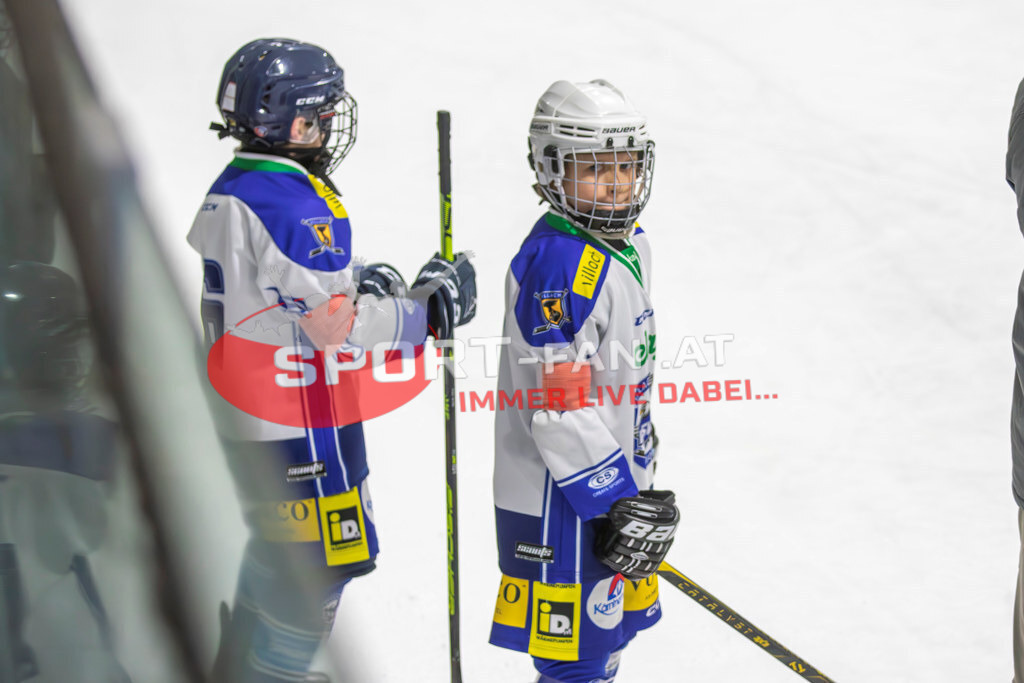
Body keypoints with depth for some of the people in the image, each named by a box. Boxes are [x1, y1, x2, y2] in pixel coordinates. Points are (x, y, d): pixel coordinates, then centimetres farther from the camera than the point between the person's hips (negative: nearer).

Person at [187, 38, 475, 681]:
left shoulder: (228, 190, 9)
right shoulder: (295, 204, -22)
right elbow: (337, 327, -22)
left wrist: (360, 279, 6)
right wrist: (431, 308, -11)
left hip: (244, 415, 10)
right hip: (301, 424, -10)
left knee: (277, 549, 24)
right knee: (318, 564, 2)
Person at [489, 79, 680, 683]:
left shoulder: (628, 247, 9)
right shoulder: (560, 265, -22)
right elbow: (558, 406, -25)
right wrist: (615, 503, -23)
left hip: (611, 484, 10)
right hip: (562, 502, -10)